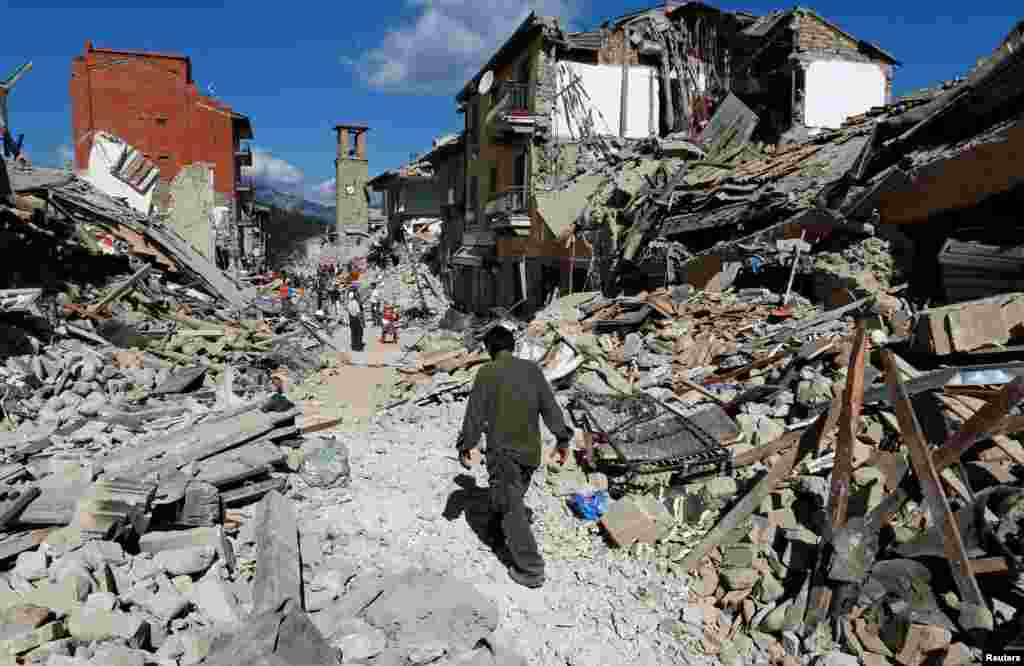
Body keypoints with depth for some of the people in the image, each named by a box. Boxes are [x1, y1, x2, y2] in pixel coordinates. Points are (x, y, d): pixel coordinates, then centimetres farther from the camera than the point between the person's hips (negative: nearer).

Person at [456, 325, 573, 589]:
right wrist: (563, 440, 13)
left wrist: (467, 446, 4)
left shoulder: (487, 372, -9)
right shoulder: (532, 369, 2)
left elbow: (475, 413, -7)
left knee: (511, 507, 0)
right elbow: (550, 407, 4)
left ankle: (531, 569, -1)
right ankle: (496, 533, 46)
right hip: (530, 450, 5)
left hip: (503, 451, -5)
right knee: (512, 495, 25)